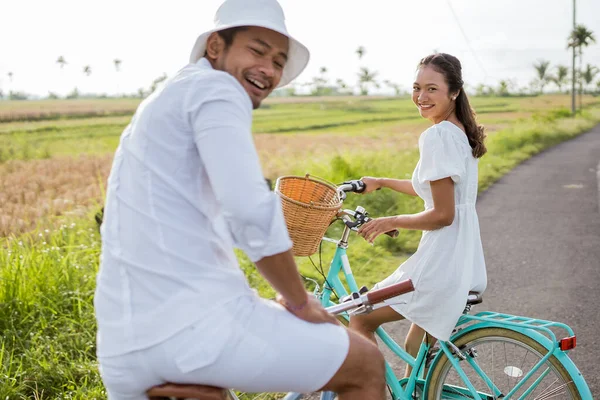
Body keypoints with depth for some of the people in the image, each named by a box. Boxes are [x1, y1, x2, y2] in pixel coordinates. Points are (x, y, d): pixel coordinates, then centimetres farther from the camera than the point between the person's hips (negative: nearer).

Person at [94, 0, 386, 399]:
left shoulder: (161, 102, 27)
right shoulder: (215, 88, -4)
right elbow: (251, 211, -20)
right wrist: (300, 301, -4)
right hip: (196, 324, -9)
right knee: (367, 364, 7)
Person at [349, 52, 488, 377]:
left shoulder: (438, 136, -19)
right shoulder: (460, 132, 11)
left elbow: (442, 214, -21)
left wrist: (390, 222, -8)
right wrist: (381, 182, 25)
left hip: (441, 264, -10)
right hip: (464, 262, 10)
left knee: (360, 322, 2)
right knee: (417, 349, 26)